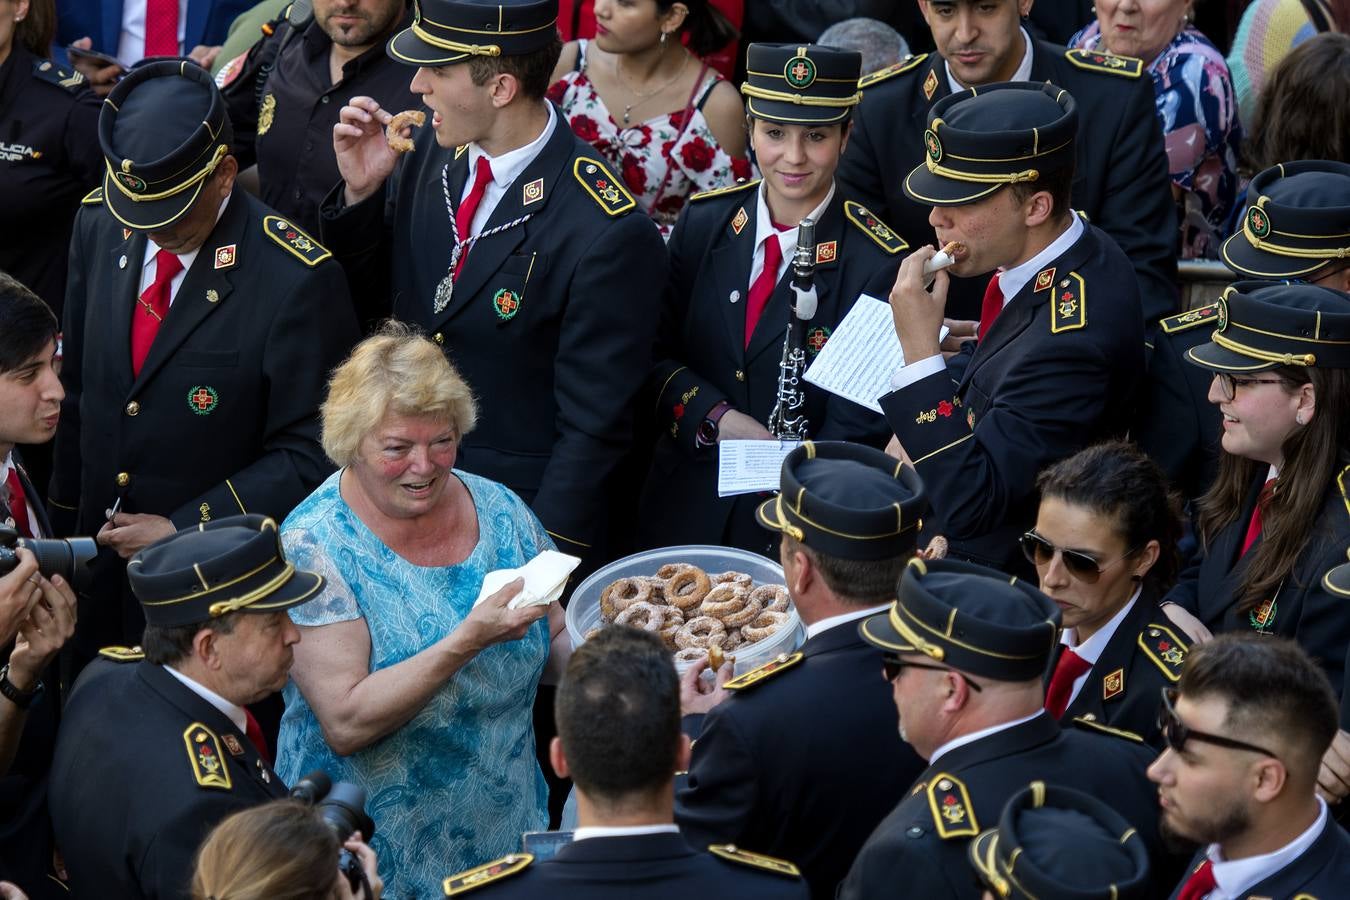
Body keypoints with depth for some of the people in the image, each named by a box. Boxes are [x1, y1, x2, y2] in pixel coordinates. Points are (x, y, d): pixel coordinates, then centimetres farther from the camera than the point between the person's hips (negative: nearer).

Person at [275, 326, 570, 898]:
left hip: (507, 837, 5)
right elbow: (344, 725, -23)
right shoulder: (314, 545, -16)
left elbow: (556, 640, 9)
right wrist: (468, 641, -32)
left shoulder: (499, 510, -1)